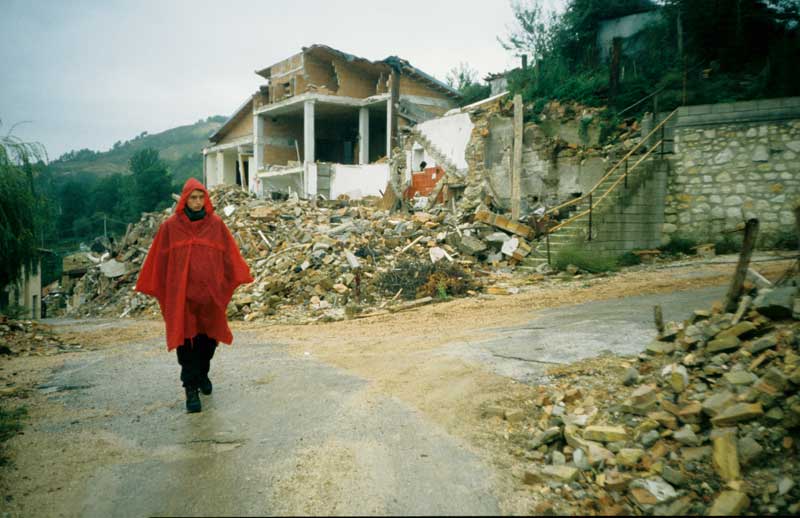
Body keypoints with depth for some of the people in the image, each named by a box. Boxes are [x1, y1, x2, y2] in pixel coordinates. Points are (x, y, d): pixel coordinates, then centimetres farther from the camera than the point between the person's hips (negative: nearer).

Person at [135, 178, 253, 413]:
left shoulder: (216, 224, 1)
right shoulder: (170, 227, -1)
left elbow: (229, 255, 5)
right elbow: (160, 260, 3)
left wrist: (239, 278, 4)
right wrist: (158, 289, 5)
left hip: (210, 292, 2)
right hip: (181, 293, -1)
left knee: (208, 337, 12)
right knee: (186, 339, -1)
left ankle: (202, 374, 36)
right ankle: (191, 389, 6)